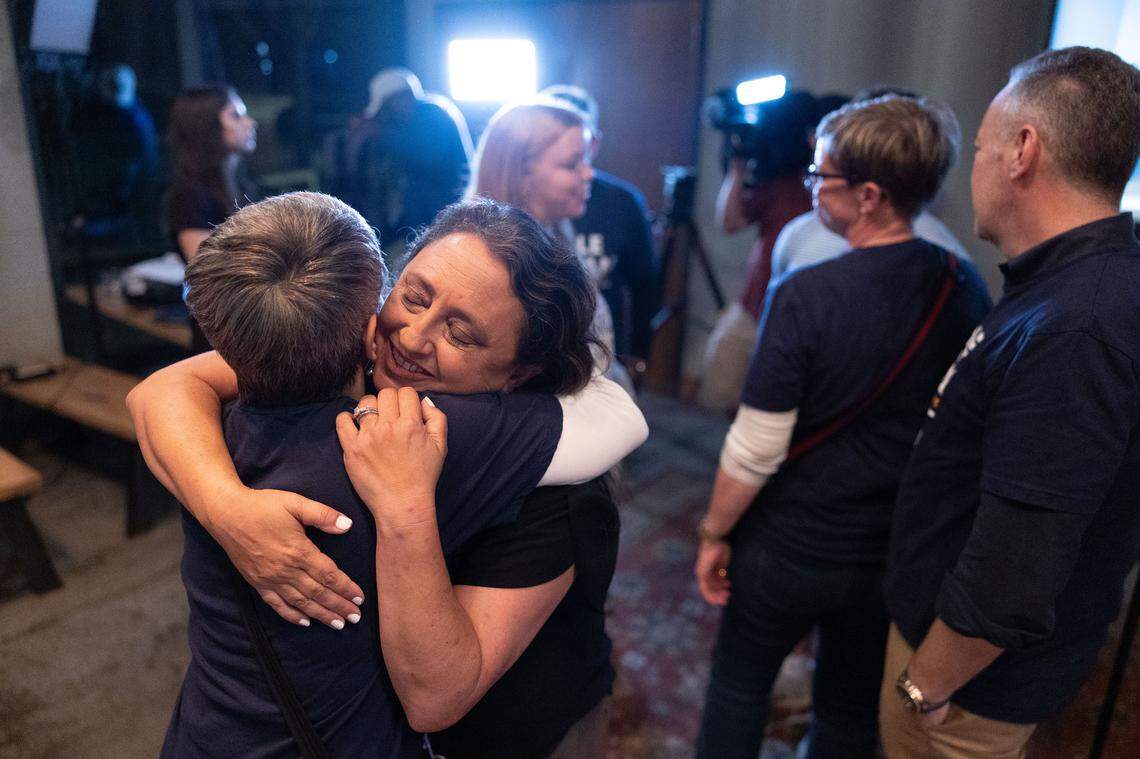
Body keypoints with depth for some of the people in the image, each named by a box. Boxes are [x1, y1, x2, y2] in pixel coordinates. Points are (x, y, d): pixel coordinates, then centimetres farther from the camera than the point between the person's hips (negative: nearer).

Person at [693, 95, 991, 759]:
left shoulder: (805, 296, -24)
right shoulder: (965, 288, -7)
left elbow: (755, 449, -20)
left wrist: (715, 535, -5)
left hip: (789, 549, -4)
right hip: (900, 555, 5)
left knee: (738, 687, 20)